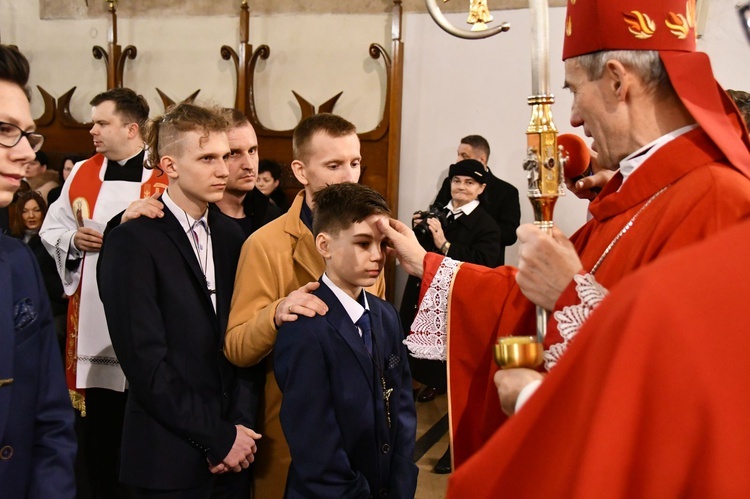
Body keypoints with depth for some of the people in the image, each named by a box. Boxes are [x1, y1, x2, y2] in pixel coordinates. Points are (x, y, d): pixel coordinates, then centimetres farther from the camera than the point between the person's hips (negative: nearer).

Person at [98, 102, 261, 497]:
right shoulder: (132, 242, -11)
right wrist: (217, 437, -13)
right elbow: (145, 361, -15)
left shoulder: (230, 236, 7)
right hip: (171, 461, -5)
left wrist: (239, 426, -5)